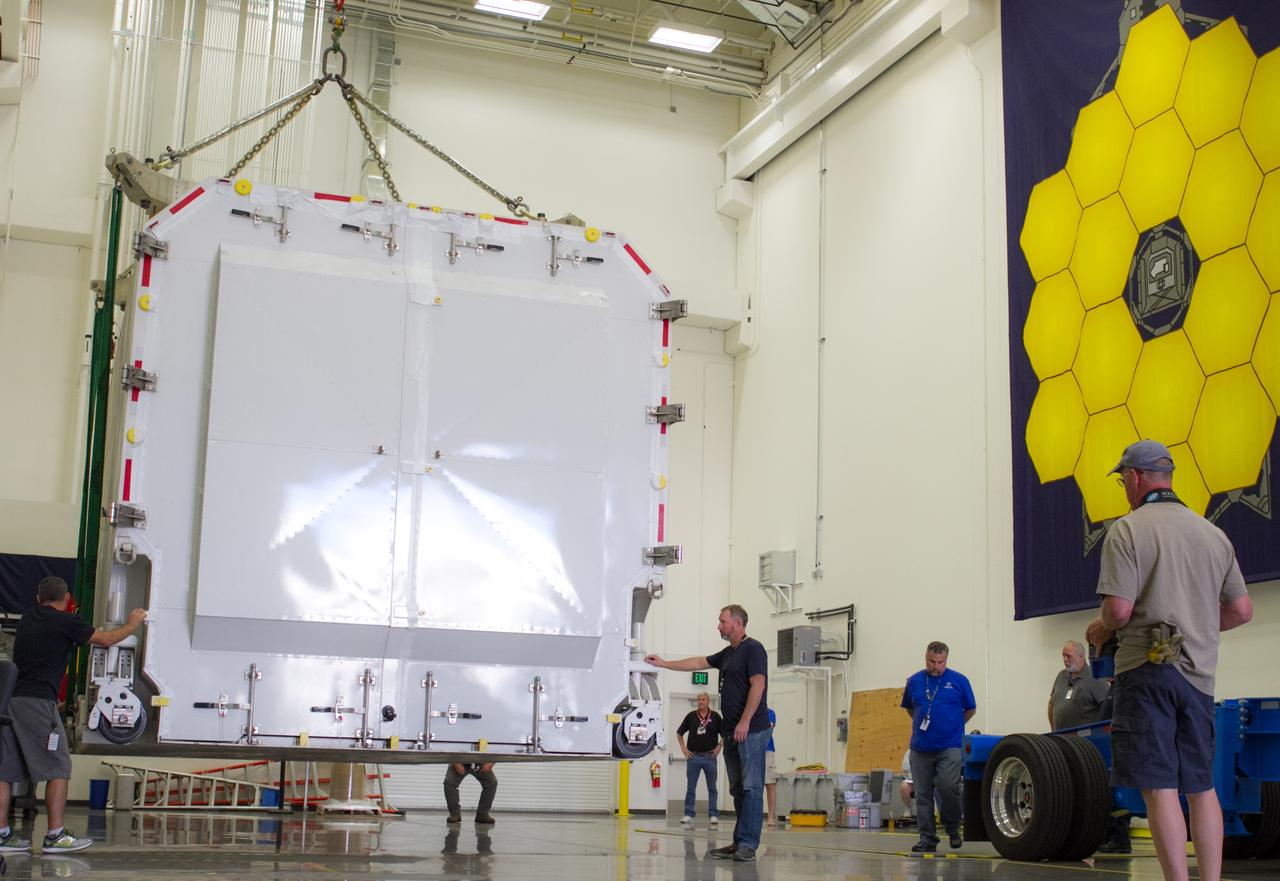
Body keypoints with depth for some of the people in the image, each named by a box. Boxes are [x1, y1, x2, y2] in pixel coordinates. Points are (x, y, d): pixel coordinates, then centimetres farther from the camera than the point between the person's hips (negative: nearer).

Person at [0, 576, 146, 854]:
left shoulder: (27, 619, 18)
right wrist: (133, 624, 24)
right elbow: (107, 640, 7)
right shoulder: (66, 621, -1)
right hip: (38, 700, -7)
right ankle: (55, 836, -3)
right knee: (58, 768, -1)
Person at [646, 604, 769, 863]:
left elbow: (758, 685, -16)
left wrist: (745, 722, -20)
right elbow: (698, 662, 28)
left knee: (751, 787, -9)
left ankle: (748, 844, -11)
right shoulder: (728, 654, 21)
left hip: (751, 731, -9)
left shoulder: (753, 649, -7)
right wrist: (663, 664, 27)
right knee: (738, 789, 9)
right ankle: (739, 842, 11)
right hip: (732, 732, 9)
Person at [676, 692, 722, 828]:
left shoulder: (715, 716, 0)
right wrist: (683, 748, 4)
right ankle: (688, 815, 8)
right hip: (693, 756, 1)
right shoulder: (691, 716, 3)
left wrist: (719, 746, -4)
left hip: (710, 756, -1)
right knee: (691, 788, 4)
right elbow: (679, 732, 12)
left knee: (712, 788, 4)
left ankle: (713, 816, 7)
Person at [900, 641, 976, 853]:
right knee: (923, 794, 4)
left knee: (948, 787, -16)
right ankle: (927, 838, 12)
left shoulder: (959, 681, 0)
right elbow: (908, 707, 22)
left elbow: (971, 709, 10)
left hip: (949, 746, -3)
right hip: (921, 747, 3)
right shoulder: (914, 681, 7)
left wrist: (952, 725, 9)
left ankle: (953, 829, 7)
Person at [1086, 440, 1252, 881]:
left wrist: (1101, 629, 6)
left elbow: (1119, 609, -15)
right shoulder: (1213, 533, 12)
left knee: (1160, 788, -5)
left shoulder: (1126, 530, -6)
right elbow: (1241, 610, 12)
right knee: (1202, 788, 13)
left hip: (1147, 667, -6)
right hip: (1199, 673, 6)